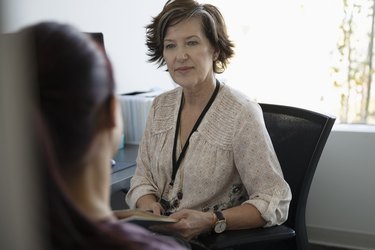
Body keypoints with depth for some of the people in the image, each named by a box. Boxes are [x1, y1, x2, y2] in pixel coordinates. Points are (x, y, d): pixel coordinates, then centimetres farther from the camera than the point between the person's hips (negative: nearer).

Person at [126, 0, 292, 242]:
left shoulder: (240, 113, -14)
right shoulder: (161, 106, 5)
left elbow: (275, 202, -13)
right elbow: (143, 179, 10)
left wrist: (210, 221, -24)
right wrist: (148, 205, -11)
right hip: (157, 234, 5)